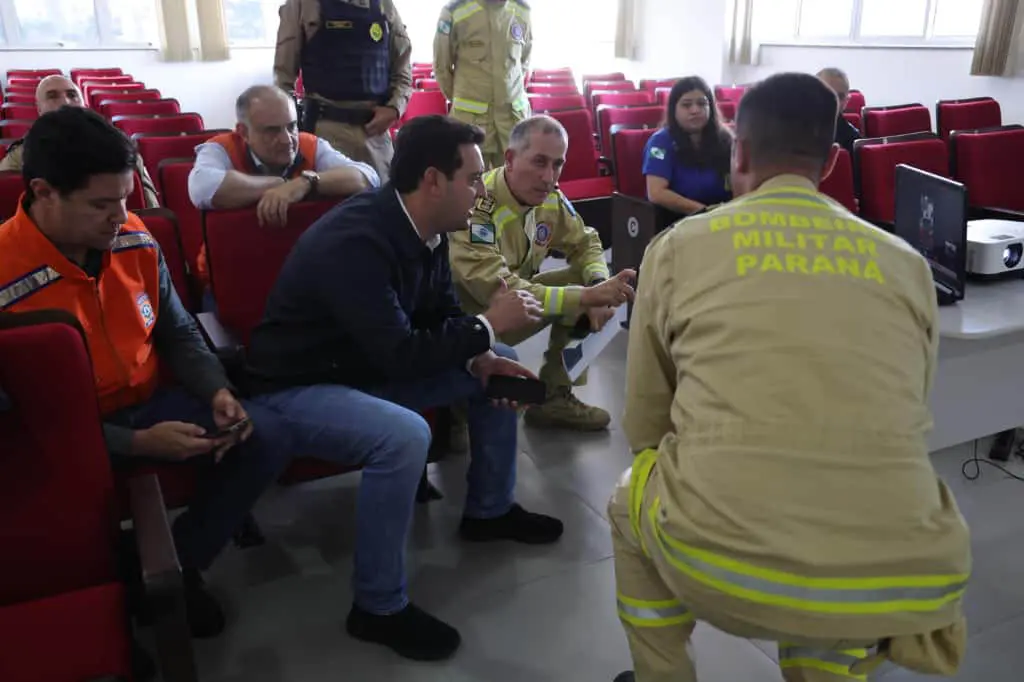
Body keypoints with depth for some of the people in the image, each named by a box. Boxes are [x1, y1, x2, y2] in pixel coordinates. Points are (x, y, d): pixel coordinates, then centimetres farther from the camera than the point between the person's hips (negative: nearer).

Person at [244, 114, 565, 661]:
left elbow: (441, 315, 6)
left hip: (369, 367, 9)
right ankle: (379, 607, -15)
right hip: (299, 386, -9)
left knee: (496, 374, 5)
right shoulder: (355, 241, -31)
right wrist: (489, 326, -24)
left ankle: (489, 510, 22)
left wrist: (481, 356, -13)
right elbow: (400, 354, -34)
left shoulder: (423, 228, -4)